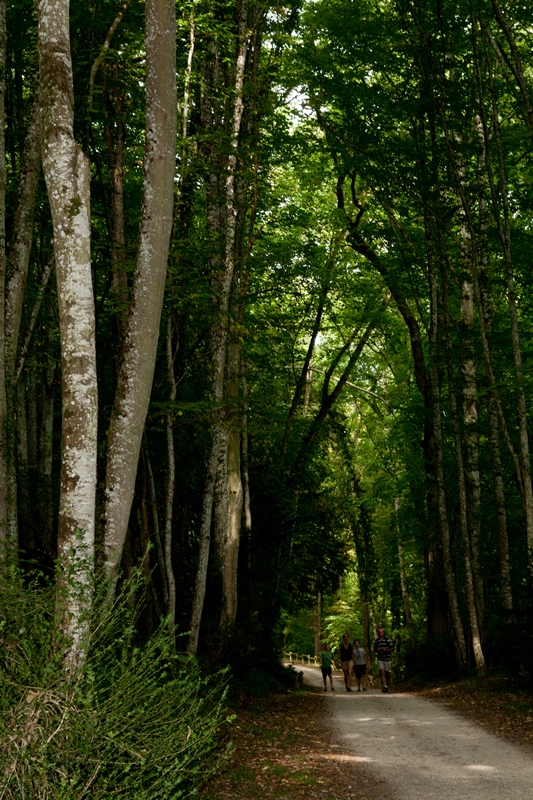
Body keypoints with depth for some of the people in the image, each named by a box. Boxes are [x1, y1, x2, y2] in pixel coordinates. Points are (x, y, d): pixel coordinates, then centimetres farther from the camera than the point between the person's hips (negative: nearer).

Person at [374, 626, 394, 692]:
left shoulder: (388, 640, -3)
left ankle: (387, 685, 23)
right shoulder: (376, 641, 7)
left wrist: (386, 649, -18)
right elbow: (374, 650, 18)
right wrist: (377, 650, -5)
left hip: (387, 658, -1)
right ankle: (384, 686, -20)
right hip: (380, 659, 1)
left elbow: (392, 648, -2)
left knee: (386, 673, 7)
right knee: (382, 672, -13)